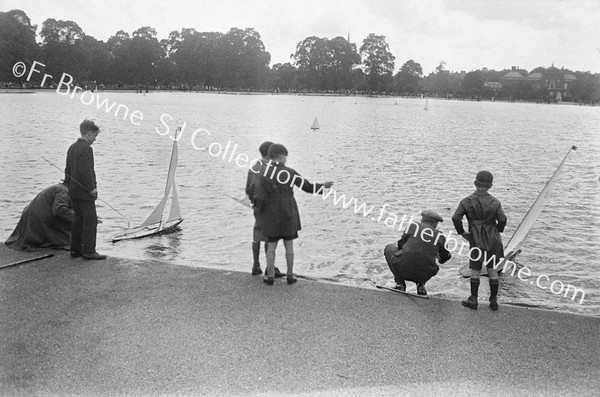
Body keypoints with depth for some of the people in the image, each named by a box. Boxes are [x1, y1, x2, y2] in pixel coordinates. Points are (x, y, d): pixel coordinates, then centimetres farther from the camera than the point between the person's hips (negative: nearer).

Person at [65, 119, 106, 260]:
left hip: (73, 192, 10)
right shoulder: (86, 148, -16)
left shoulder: (72, 147, 14)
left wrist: (68, 185, 26)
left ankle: (75, 250, 19)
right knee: (90, 221, -4)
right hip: (85, 192, -9)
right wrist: (92, 188, -15)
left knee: (78, 221, 14)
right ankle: (88, 251, -3)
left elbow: (68, 170, 19)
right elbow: (86, 171, -22)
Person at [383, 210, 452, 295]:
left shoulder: (413, 225, 6)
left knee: (389, 248, 26)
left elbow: (401, 244, 14)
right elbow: (446, 257, 21)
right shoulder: (440, 236, 9)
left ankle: (400, 284, 13)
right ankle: (420, 285, 12)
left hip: (403, 268, -3)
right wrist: (440, 258, 46)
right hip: (424, 274, 3)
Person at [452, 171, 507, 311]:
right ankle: (493, 301, 14)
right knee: (492, 270, 10)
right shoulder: (495, 202, -3)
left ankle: (473, 300, 12)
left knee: (475, 271, 8)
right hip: (493, 240, 2)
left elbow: (456, 217, -14)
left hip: (476, 240, -2)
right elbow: (502, 219, -8)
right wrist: (497, 231, 9)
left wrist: (462, 232, -2)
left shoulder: (467, 201, -7)